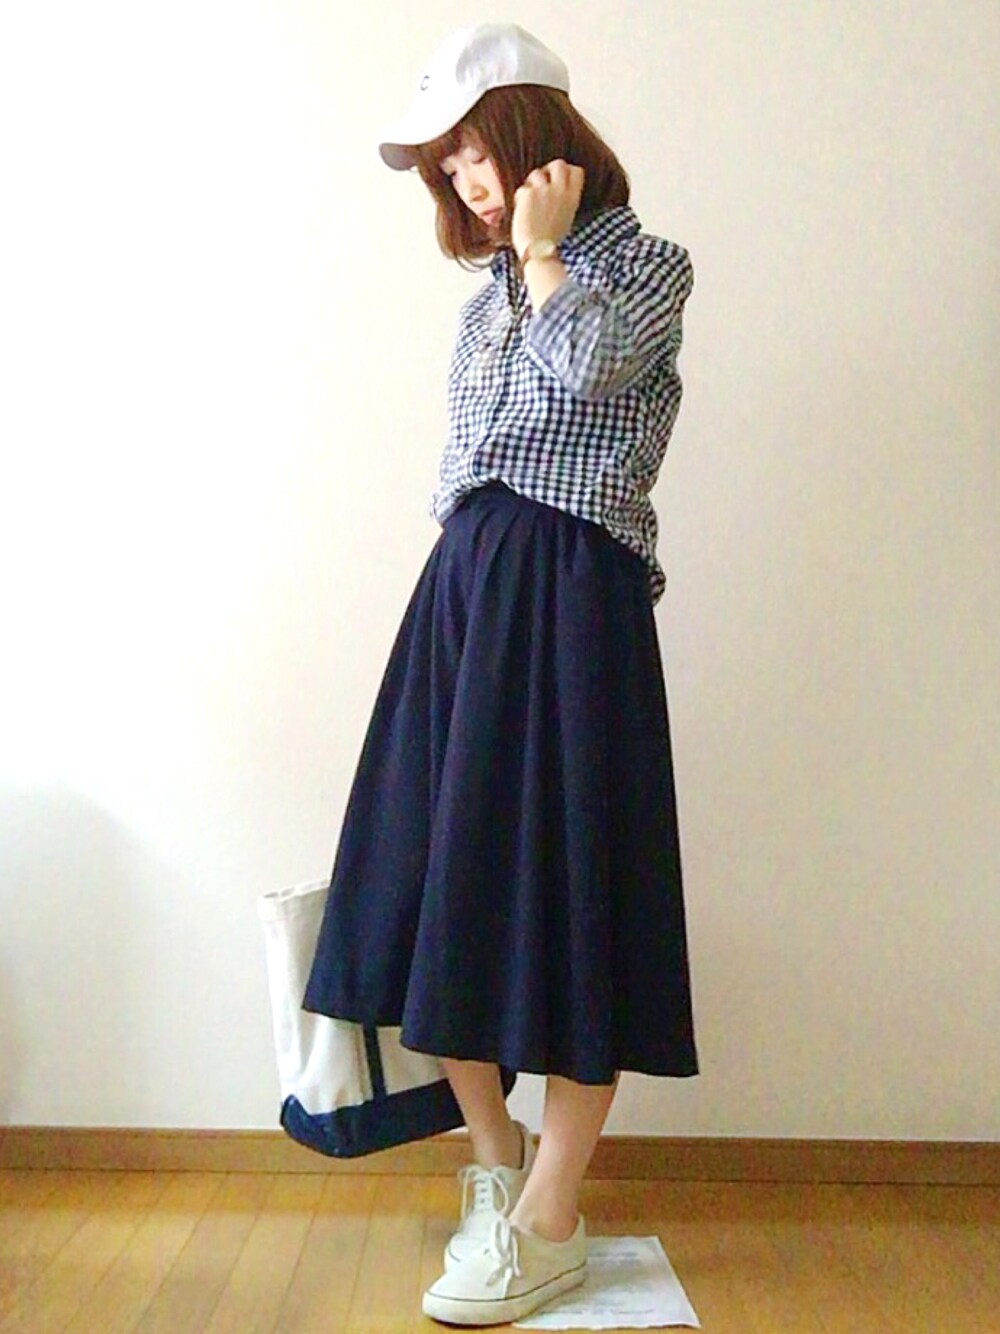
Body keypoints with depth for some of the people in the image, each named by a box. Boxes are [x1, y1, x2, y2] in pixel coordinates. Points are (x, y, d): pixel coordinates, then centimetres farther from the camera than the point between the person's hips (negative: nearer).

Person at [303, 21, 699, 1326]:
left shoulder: (649, 262, 3)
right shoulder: (492, 293, 21)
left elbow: (589, 362, -19)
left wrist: (544, 249, -3)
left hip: (571, 592, -7)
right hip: (459, 585, 7)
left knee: (562, 879, -5)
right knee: (439, 879, 5)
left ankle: (549, 1222, 7)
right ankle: (498, 1161, 22)